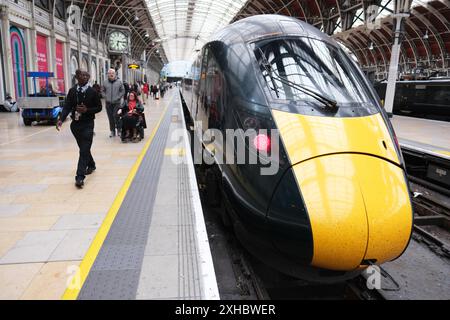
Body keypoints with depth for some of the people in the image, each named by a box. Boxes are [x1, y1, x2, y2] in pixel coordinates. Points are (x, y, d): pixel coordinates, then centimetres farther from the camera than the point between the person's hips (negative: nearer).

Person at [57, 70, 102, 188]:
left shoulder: (92, 92, -6)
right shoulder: (72, 91, 3)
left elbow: (99, 107, 0)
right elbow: (67, 106, -1)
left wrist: (87, 110, -18)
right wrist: (61, 119, -15)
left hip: (87, 124, -4)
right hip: (75, 124, 4)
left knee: (84, 150, -9)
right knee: (83, 148, 18)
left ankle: (80, 177, -12)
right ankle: (91, 165, 42)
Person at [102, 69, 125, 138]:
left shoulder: (119, 82, 0)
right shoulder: (106, 82, 6)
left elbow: (122, 91, 1)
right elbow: (103, 91, 16)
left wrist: (118, 97, -8)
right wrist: (105, 97, 1)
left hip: (117, 103, -3)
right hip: (108, 103, 3)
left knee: (115, 116, -13)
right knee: (110, 118, 6)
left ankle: (119, 129, 6)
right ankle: (112, 131, 16)